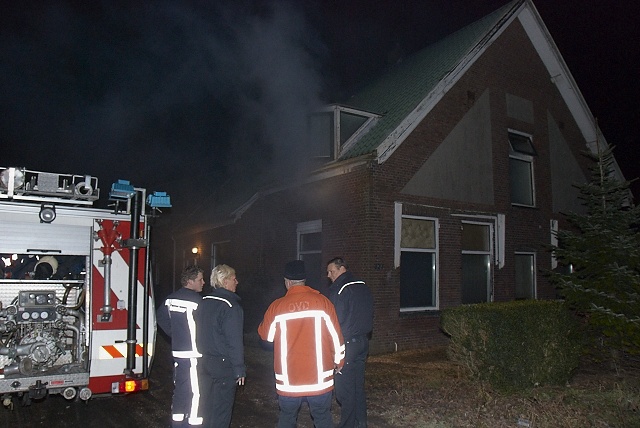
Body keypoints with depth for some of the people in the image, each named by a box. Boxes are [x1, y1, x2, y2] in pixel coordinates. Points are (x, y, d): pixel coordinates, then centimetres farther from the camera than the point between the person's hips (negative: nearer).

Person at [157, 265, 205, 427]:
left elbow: (161, 317, 19)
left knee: (179, 389, 18)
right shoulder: (197, 300, -18)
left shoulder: (171, 298, 7)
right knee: (195, 391, -1)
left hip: (177, 352, 8)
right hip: (193, 353, -8)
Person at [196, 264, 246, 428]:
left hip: (205, 363, 8)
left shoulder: (204, 302, 5)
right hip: (224, 365, -7)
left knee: (207, 407, 19)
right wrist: (240, 370, -13)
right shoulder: (231, 306, -19)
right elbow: (235, 342, -20)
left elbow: (199, 333, 12)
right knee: (221, 409, 4)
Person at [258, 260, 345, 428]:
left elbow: (265, 335, 10)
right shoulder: (322, 301, -7)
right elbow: (335, 335, -2)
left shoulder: (277, 306, -5)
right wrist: (338, 360, 14)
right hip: (319, 378, 0)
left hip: (288, 380, 1)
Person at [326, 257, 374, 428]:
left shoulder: (340, 290, -15)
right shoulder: (363, 287, 10)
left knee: (344, 388, 0)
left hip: (346, 345, -8)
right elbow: (370, 315, 17)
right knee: (358, 385, 16)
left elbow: (336, 321, -17)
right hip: (363, 342, 8)